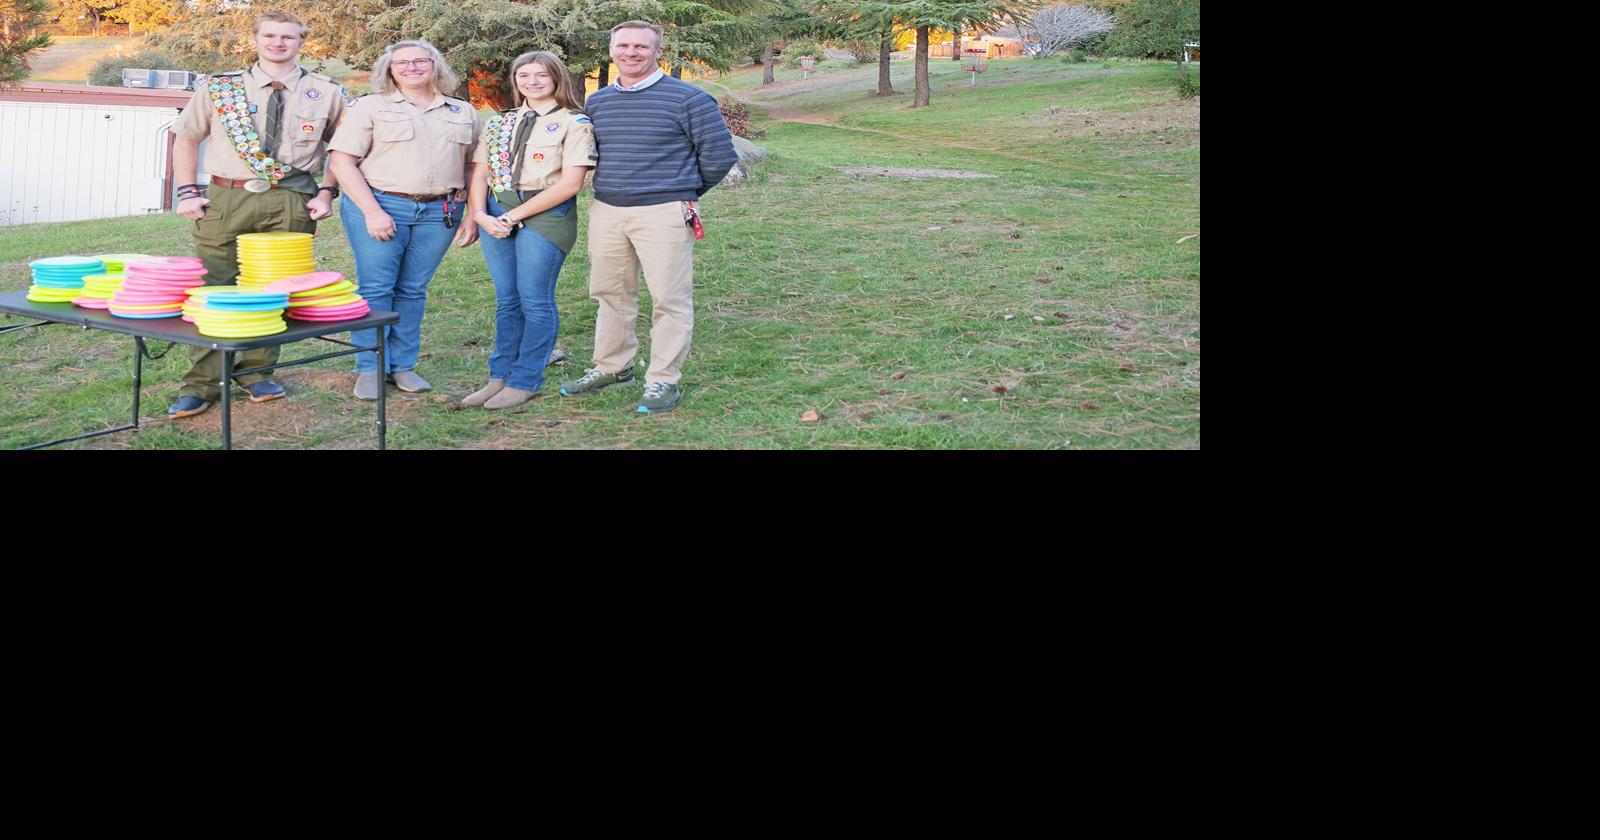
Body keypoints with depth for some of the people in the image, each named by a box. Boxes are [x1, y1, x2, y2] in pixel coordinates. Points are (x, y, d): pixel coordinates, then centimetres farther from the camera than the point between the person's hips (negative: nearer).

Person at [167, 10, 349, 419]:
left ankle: (256, 371, 20)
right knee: (212, 288, -2)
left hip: (291, 203, 0)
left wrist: (327, 192, 1)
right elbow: (185, 138, 13)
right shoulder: (218, 88, 6)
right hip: (225, 198, 0)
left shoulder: (327, 93, 5)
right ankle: (201, 384, 4)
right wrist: (187, 192, 4)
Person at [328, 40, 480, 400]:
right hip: (379, 206, -2)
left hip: (438, 212, 3)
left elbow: (473, 168, 15)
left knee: (413, 290, 6)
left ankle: (403, 365, 16)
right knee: (375, 288, -4)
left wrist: (473, 217, 6)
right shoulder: (370, 107, 3)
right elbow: (342, 160, -4)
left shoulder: (463, 113, 14)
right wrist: (372, 211, -13)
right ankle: (370, 370, 5)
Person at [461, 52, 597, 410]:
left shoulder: (574, 123, -3)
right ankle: (500, 376, 16)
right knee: (506, 300, 9)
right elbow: (479, 173, 12)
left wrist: (515, 217, -12)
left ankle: (525, 381, 6)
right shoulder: (500, 123, 15)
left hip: (547, 215, -5)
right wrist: (480, 213, -8)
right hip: (498, 213, 5)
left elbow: (570, 183, -12)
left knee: (534, 300, -2)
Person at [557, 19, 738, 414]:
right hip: (606, 212, 5)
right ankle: (611, 366, 28)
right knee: (611, 294, 14)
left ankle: (663, 381, 6)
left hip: (664, 214, -5)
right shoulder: (597, 102, 10)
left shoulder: (687, 98, -6)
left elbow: (719, 154, -3)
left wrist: (685, 192, 7)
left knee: (669, 299, -3)